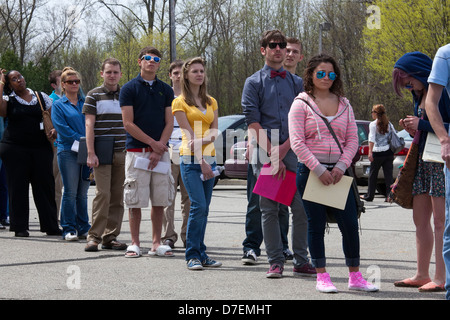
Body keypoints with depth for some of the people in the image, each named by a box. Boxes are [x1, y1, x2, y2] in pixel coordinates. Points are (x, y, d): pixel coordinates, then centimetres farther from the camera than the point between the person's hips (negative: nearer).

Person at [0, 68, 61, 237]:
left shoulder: (41, 97, 11)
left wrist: (53, 130, -5)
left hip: (40, 147, 1)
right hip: (14, 147, -1)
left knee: (45, 185, 0)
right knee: (18, 187, 0)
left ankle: (51, 226, 7)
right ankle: (20, 227, 7)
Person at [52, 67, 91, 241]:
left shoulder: (85, 103, 17)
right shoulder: (58, 105, 5)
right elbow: (62, 129, -5)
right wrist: (82, 140, -12)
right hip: (68, 151, -4)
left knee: (83, 193, 5)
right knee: (70, 192, -5)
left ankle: (83, 228, 11)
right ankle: (69, 229, 1)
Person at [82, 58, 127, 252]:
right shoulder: (94, 95, 1)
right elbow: (89, 124, -4)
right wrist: (91, 153, -12)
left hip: (122, 153, 4)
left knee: (117, 196, 4)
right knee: (103, 194, -12)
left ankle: (110, 237, 10)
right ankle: (94, 236, -6)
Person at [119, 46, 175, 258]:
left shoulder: (166, 90, 12)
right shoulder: (129, 88, 2)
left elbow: (169, 123, 6)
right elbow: (128, 124, -5)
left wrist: (158, 149, -7)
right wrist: (152, 143, -10)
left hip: (161, 152, 3)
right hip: (136, 151, -3)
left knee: (160, 200, 4)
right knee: (135, 201, -2)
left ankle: (156, 243, 11)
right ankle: (134, 243, 6)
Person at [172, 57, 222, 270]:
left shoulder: (211, 102, 16)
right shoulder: (180, 102, 1)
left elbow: (214, 132, 6)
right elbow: (189, 133, -7)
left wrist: (200, 142, -14)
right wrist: (201, 161, -14)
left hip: (209, 158, 5)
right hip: (190, 159, -5)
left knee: (203, 209, 5)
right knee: (198, 206, -16)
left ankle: (201, 254, 10)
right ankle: (192, 256, -10)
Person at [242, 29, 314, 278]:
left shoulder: (297, 83, 15)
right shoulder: (254, 83, 5)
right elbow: (253, 124, -4)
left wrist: (283, 150, -7)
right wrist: (272, 156, -12)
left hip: (293, 151, 2)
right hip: (265, 152, -2)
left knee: (302, 208, -3)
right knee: (269, 209, 0)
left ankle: (301, 262, 4)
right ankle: (275, 262, 5)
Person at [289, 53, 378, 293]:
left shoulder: (343, 104, 11)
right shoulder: (301, 104, 0)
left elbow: (352, 140, 8)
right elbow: (297, 142, -8)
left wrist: (341, 166, -8)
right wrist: (318, 169, -15)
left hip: (338, 171, 3)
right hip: (310, 171, -3)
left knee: (350, 224, -1)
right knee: (316, 225, 2)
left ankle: (355, 277, 10)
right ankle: (322, 277, 11)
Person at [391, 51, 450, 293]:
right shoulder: (420, 95, 15)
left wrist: (422, 125, -17)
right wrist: (413, 129, 3)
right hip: (422, 160, 9)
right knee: (420, 220, 10)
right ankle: (422, 275, 16)